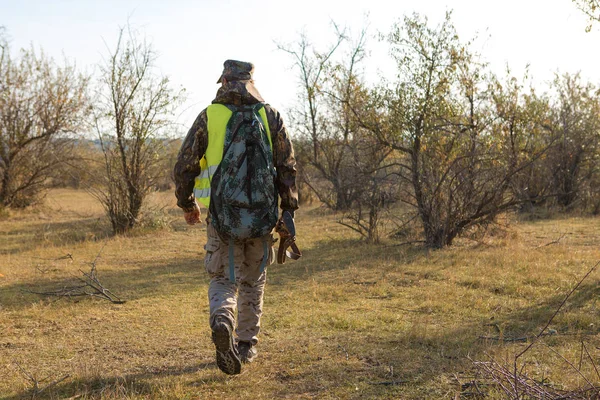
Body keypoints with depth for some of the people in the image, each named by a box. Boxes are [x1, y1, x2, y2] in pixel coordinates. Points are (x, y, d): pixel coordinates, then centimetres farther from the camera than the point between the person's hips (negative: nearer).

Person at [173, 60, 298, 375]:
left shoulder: (209, 116, 1)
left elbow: (184, 166, 0)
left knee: (223, 279, 7)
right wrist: (288, 211, 5)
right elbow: (287, 168, -1)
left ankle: (222, 320, -22)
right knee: (253, 281, 16)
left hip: (221, 215, -1)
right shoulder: (270, 116, 4)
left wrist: (186, 203, 15)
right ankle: (247, 344, 23)